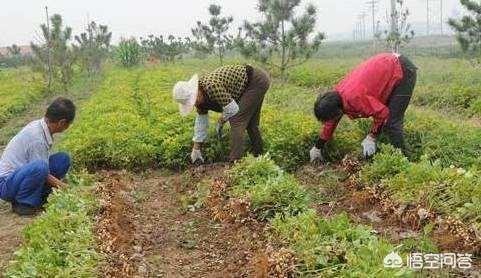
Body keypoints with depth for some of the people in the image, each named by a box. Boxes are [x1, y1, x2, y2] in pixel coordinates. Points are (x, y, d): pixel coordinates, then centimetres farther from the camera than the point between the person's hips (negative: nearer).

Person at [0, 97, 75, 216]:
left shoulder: (38, 125, -2)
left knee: (63, 159, -1)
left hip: (20, 173, 9)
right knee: (39, 167, -38)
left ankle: (38, 198, 4)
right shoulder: (37, 138, -27)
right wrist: (63, 187, -10)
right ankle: (22, 203, -13)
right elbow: (41, 170, -20)